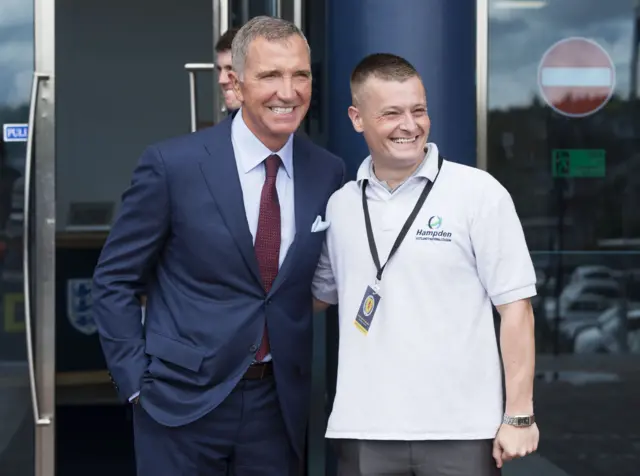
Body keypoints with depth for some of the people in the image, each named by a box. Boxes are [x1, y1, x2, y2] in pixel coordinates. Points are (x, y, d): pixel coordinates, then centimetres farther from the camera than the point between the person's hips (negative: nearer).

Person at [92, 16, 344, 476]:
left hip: (278, 403, 3)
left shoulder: (328, 174, 1)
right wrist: (137, 381, -7)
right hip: (183, 402, -3)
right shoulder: (172, 164, -9)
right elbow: (116, 280, -3)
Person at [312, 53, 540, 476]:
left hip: (460, 432, -3)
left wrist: (519, 416, -7)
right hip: (363, 431, 3)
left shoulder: (480, 193, -4)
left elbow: (515, 306, -4)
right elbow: (317, 295, 20)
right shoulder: (339, 205, 7)